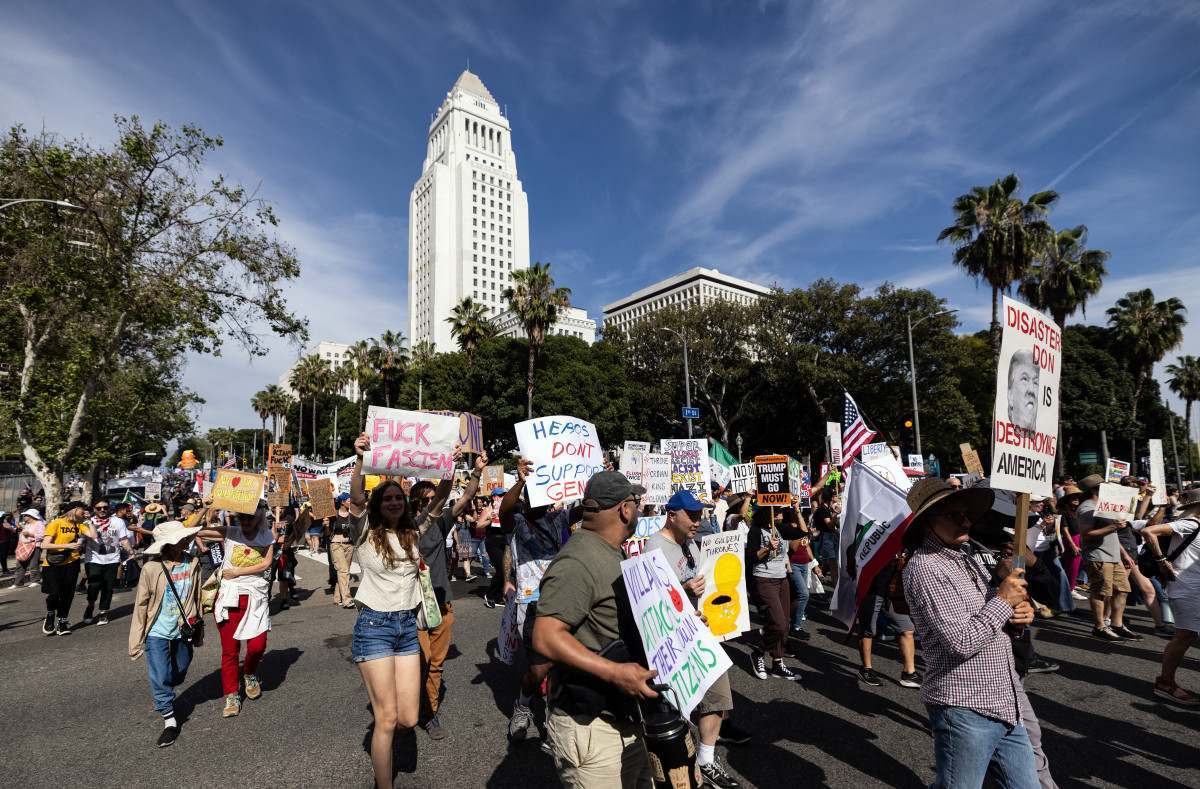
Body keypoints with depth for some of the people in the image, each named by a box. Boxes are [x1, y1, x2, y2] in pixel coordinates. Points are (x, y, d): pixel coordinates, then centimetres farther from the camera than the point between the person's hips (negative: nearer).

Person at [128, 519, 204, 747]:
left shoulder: (192, 563, -8)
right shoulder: (151, 569, -17)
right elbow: (141, 605, -7)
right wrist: (136, 640, -4)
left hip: (184, 632, 3)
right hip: (157, 633, -3)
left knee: (178, 675, 19)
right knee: (160, 679, 0)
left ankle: (164, 698, 49)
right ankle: (169, 721, 16)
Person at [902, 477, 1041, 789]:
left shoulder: (967, 559, 12)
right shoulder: (924, 568, -18)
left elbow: (987, 617, 20)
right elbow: (962, 641, -22)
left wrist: (1020, 613, -1)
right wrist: (1003, 600, -13)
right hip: (965, 709, -8)